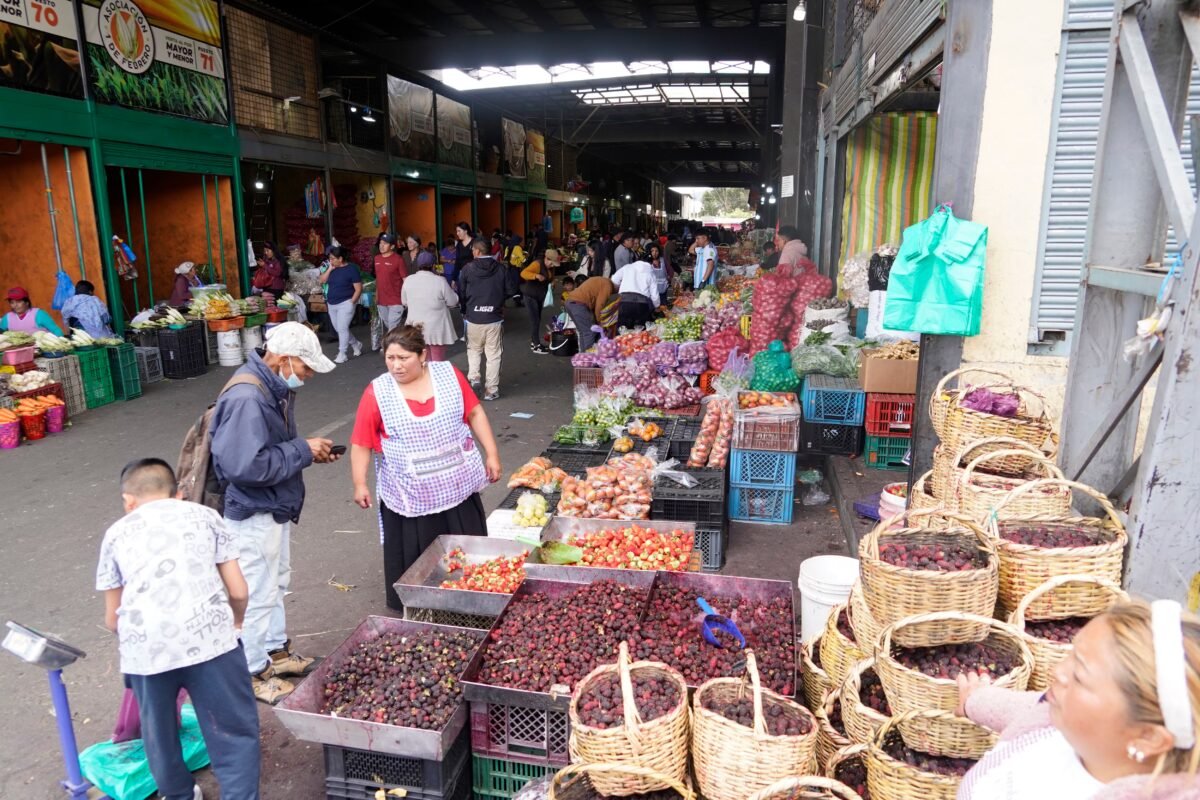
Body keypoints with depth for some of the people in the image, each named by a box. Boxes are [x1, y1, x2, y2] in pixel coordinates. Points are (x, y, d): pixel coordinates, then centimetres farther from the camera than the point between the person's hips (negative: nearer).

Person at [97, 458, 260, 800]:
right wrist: (235, 622, 34)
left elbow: (112, 619, 26)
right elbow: (238, 591, 13)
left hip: (144, 645, 2)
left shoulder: (116, 533, 21)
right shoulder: (204, 515, 18)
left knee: (159, 734, 26)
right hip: (208, 635, -2)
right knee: (234, 733, 10)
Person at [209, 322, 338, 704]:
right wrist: (303, 451, -24)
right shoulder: (246, 399, -28)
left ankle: (275, 650, 40)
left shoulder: (277, 388, 3)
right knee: (256, 594, 5)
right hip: (253, 513, -10)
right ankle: (253, 672, 22)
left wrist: (309, 450, -3)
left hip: (275, 507, 10)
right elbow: (246, 466, -33)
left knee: (276, 583, 23)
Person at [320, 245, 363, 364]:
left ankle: (342, 355, 1)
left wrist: (351, 302, -15)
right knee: (338, 329, 13)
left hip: (345, 303, -7)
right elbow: (322, 281, 4)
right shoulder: (333, 268, 7)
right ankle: (356, 345, 31)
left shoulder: (351, 269, -11)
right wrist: (329, 269, -6)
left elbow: (358, 289, -12)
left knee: (342, 328, -8)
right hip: (332, 304, 7)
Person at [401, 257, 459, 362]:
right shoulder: (440, 281, -16)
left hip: (416, 328, 4)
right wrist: (452, 290, 12)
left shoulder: (408, 280, -4)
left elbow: (405, 302, 9)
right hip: (436, 329, -4)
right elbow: (453, 302, -6)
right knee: (438, 361, 7)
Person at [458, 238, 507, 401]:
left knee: (473, 350, 20)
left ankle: (473, 377, 2)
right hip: (495, 318, 0)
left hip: (474, 317, 0)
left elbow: (461, 293, 0)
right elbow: (507, 291, 3)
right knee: (493, 355, 6)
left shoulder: (468, 268, -7)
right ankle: (491, 390, 7)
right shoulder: (501, 268, -3)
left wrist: (465, 309, 17)